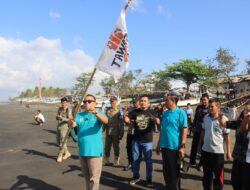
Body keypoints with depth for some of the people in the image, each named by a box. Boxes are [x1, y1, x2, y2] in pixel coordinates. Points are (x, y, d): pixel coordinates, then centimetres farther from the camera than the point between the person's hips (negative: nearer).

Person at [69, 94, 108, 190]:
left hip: (95, 151, -5)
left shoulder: (99, 114, -5)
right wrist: (72, 123, -34)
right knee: (86, 175, 22)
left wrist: (96, 113, -46)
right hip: (82, 151, 5)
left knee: (93, 177, 2)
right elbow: (73, 124, -9)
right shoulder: (80, 115, 7)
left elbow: (105, 121, -26)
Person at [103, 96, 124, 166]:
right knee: (107, 147, 11)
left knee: (116, 147, 8)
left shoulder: (119, 111, -6)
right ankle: (106, 160, 24)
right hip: (108, 132, 4)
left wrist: (121, 133, -11)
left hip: (116, 133, -4)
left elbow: (121, 123, -8)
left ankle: (116, 160, 21)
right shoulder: (108, 110, 7)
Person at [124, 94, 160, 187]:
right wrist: (127, 120, -25)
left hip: (147, 141, -2)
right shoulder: (135, 112, 2)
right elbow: (128, 120, -1)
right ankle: (136, 177, 28)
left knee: (148, 160, 6)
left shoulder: (151, 112, -4)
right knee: (135, 160, 12)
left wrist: (155, 119, -38)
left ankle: (149, 178, 19)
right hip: (136, 140, 2)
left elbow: (158, 122, -15)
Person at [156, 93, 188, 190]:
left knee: (174, 171, 7)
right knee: (166, 170, 16)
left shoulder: (180, 113, -10)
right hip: (164, 146, 6)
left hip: (175, 147, -6)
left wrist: (182, 146, -17)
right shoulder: (165, 113, 9)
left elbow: (184, 130, -13)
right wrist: (159, 144, 15)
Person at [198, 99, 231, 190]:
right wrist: (200, 145, 14)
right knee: (206, 174, 19)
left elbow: (226, 136, -10)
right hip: (206, 150, 4)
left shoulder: (223, 119, -13)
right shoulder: (206, 117, 0)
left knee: (218, 175, 10)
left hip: (218, 151, -4)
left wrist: (228, 151, -8)